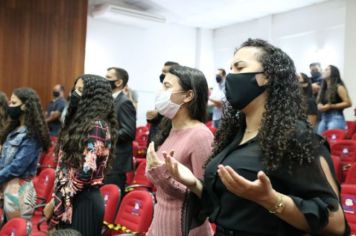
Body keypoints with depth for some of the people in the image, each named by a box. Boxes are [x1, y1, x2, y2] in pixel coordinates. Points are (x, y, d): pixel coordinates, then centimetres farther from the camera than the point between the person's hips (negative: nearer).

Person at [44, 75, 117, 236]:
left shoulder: (97, 126, -16)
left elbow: (85, 172, -21)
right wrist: (57, 199, 8)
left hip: (84, 202, -8)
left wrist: (55, 201, -12)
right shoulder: (80, 121, 12)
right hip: (70, 200, 8)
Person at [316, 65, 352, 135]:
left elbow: (348, 103, -10)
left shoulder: (339, 87, -4)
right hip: (323, 119, 7)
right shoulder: (323, 88, 16)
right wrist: (320, 106, 2)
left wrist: (331, 106, -13)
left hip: (336, 118, -7)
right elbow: (319, 102, 26)